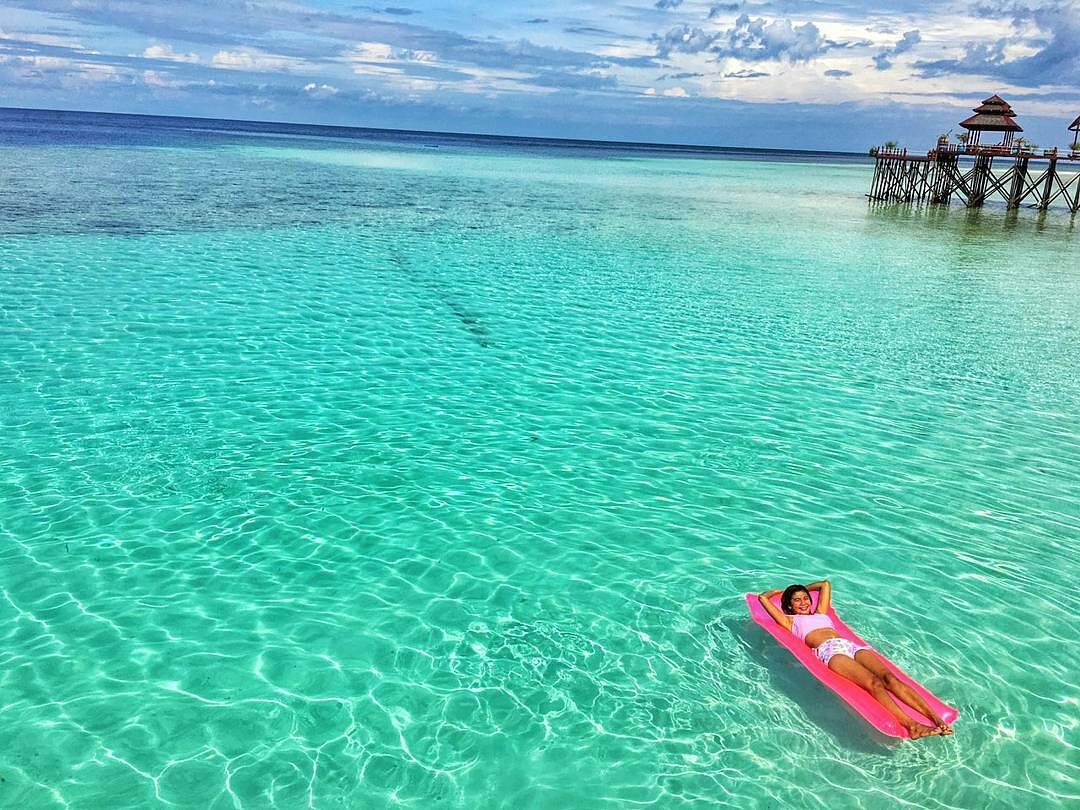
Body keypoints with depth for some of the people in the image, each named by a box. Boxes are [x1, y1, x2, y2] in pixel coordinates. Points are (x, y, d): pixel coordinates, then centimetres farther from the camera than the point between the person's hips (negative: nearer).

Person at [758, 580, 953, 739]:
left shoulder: (820, 614, 38)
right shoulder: (790, 621, 24)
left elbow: (825, 584, 50)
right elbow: (763, 598, 25)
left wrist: (804, 588, 59)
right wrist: (776, 591, 45)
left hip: (851, 645, 6)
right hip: (830, 651, -6)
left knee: (889, 677, -23)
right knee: (873, 682, -31)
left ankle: (935, 718, -39)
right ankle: (911, 725, -49)